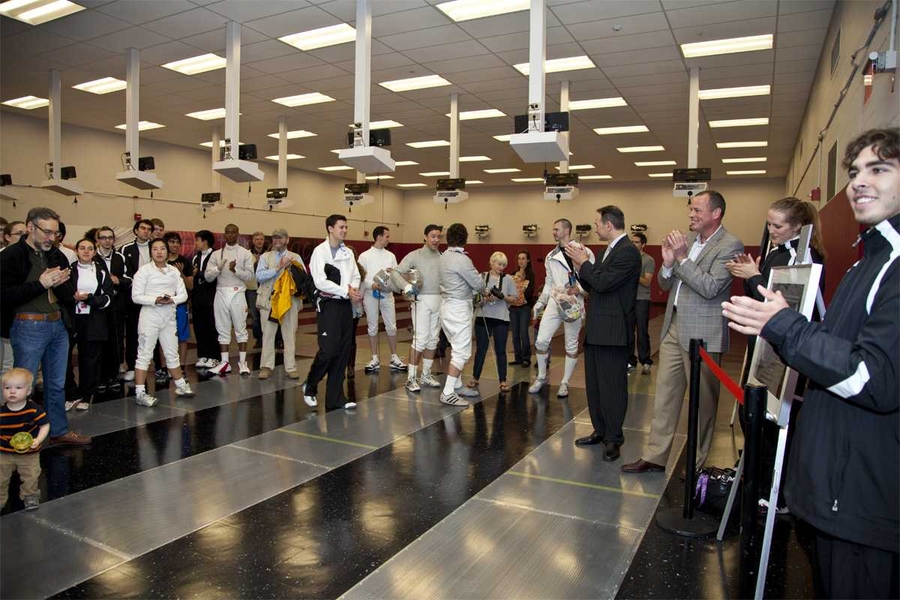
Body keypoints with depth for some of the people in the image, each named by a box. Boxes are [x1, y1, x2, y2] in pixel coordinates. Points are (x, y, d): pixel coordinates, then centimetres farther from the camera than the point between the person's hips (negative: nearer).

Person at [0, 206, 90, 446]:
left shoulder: (57, 256, 11)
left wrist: (60, 282, -5)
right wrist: (40, 284, -19)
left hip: (57, 325, 6)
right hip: (28, 327, -6)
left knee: (57, 384, 14)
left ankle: (59, 430, 25)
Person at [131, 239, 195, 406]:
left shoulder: (174, 271, 7)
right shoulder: (144, 270, -6)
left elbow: (183, 294, 5)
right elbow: (136, 296, -9)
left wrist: (172, 299, -15)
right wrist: (155, 300, -23)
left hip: (169, 317, 5)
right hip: (150, 316, -5)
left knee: (172, 353, 15)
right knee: (144, 354, -2)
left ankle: (181, 386, 26)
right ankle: (140, 393, 2)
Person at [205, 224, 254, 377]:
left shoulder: (245, 253, 3)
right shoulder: (216, 254, 10)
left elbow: (249, 275, -4)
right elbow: (207, 276, 3)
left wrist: (236, 270, -20)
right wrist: (218, 268, -15)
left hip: (237, 293, -3)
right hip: (221, 293, 3)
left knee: (240, 328, 2)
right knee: (223, 329, 7)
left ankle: (242, 362, 8)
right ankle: (224, 362, 14)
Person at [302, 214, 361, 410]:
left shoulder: (348, 252, 12)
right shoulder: (320, 251, -6)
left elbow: (355, 276, 14)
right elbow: (320, 282, -14)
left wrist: (354, 289, -8)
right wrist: (346, 291, -15)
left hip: (345, 305, 6)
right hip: (328, 305, -6)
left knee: (342, 353, 5)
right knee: (328, 350, -10)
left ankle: (335, 398, 13)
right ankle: (310, 387, 16)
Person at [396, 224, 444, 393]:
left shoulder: (443, 257, 9)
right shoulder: (414, 255, -3)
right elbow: (397, 272, -10)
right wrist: (405, 285, -26)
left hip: (439, 300, 5)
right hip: (422, 300, -5)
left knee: (433, 339, 10)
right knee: (421, 339, -8)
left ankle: (426, 375, 23)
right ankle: (411, 378, 2)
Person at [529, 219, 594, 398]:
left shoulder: (584, 252, -4)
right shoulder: (551, 256, 10)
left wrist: (579, 289, -19)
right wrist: (541, 302, 10)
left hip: (574, 304, -3)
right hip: (554, 302, 4)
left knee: (571, 345, 6)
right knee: (541, 341, -3)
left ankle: (565, 383, 18)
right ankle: (542, 377, 18)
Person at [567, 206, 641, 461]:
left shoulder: (628, 251, -14)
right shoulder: (611, 250, 16)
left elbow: (603, 283, -24)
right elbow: (593, 285, 16)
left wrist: (583, 262, -10)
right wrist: (580, 265, 2)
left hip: (612, 332, -10)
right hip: (596, 330, 10)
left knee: (612, 386, -1)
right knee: (595, 384, 16)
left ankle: (613, 439, 10)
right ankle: (600, 431, 28)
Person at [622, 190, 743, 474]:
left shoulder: (730, 245, -9)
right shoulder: (687, 241, 12)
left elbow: (711, 288, -20)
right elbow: (666, 285, 14)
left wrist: (682, 259, -18)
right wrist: (668, 262, -5)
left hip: (703, 334, -7)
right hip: (674, 328, 7)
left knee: (703, 401, 5)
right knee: (665, 393, 9)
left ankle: (697, 464, 19)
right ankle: (655, 456, 18)